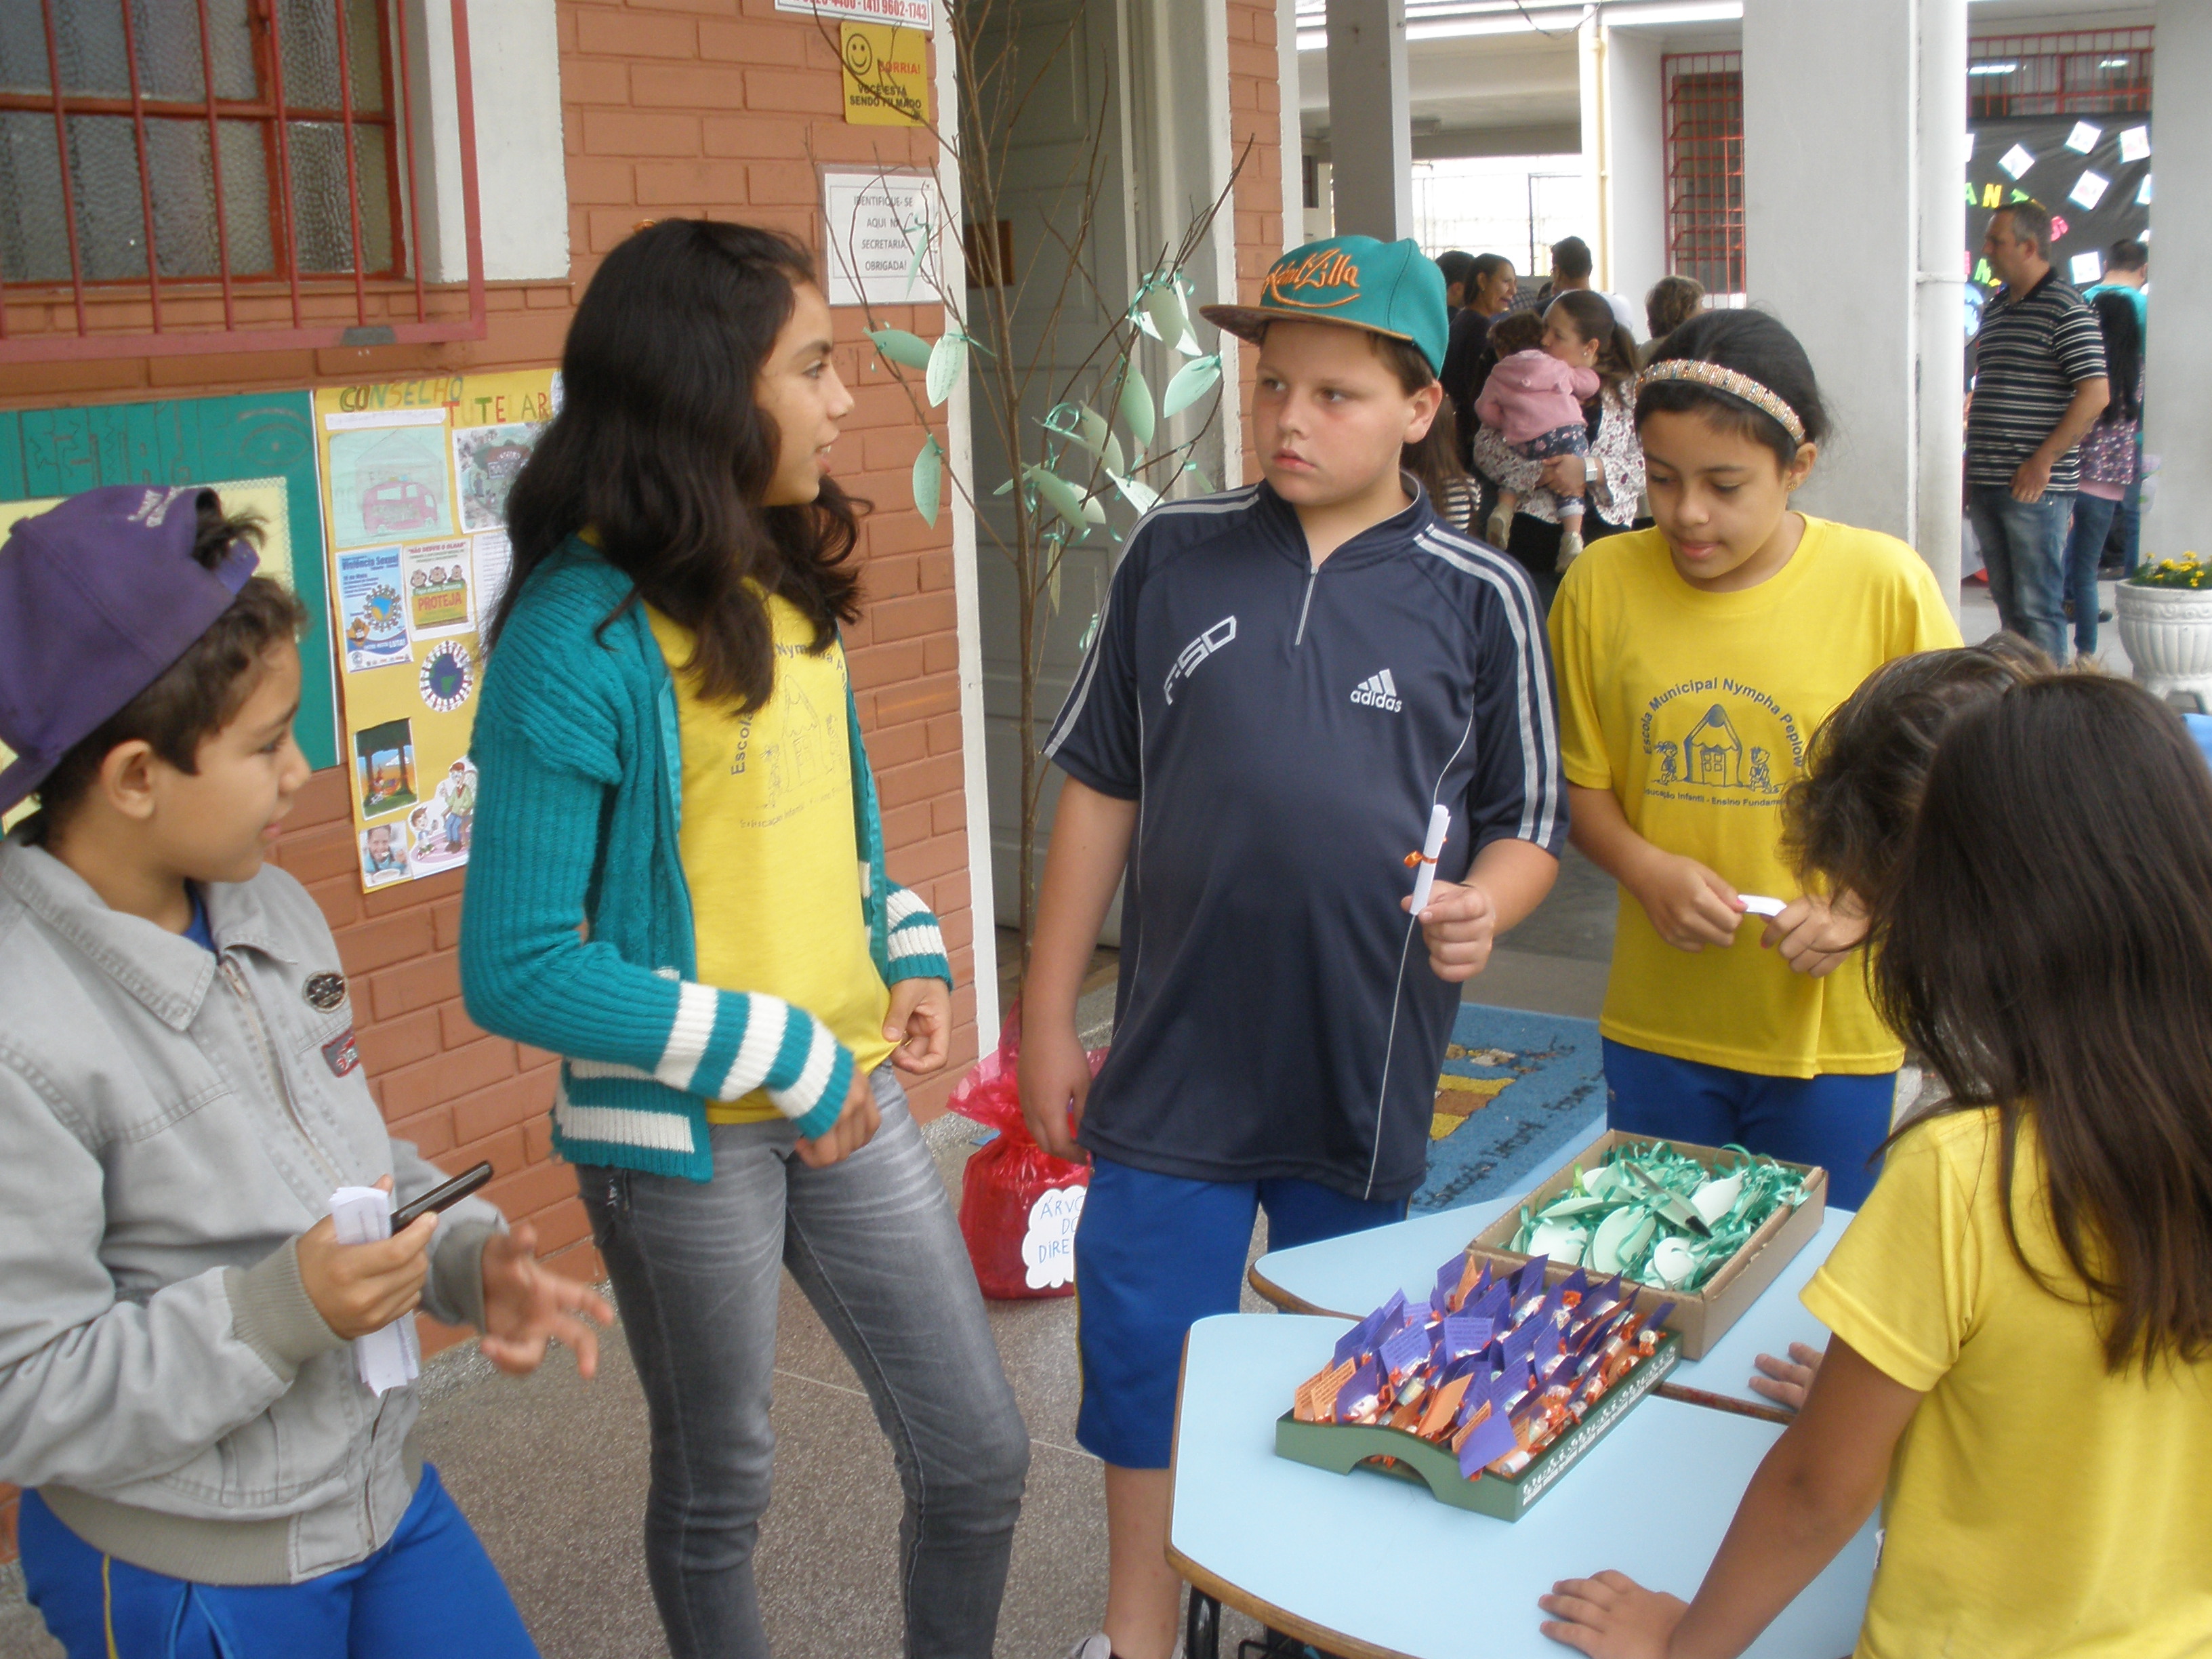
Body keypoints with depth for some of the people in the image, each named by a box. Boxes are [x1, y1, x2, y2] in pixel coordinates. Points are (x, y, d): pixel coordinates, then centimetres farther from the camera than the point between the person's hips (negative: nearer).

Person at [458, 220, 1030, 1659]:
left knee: (980, 1456, 13)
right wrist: (779, 1056, -20)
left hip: (849, 1096, 7)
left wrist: (908, 950, -2)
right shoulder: (578, 639, -21)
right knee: (721, 1490, 15)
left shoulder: (784, 584, 2)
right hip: (682, 1136, -6)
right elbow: (519, 971, -21)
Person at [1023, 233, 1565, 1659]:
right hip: (1176, 1064, 1)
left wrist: (1479, 911, -19)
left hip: (1366, 1077, 0)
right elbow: (1102, 787, 6)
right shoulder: (1177, 554, 1)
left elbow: (1530, 821, 4)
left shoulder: (1477, 597, -3)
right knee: (1144, 1358, 8)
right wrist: (1049, 1016, 6)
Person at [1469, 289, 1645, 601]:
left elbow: (1647, 466, -5)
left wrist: (1589, 469, -20)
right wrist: (1541, 473, -18)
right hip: (1532, 537, 0)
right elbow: (1486, 447, -4)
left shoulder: (1629, 393, 6)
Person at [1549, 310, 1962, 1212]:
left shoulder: (1885, 583, -9)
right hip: (1656, 1027, 2)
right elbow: (1584, 782, 5)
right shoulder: (1602, 582, -3)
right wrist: (1649, 871, -13)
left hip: (1829, 1027, -2)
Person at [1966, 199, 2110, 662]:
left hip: (2036, 486, -8)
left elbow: (2095, 393, -14)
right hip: (1987, 485, 8)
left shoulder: (2065, 309, -8)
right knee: (2007, 603, 12)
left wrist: (2043, 461, -18)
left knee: (2038, 607, -7)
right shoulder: (1994, 308, 17)